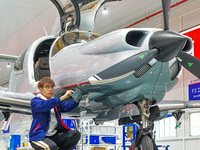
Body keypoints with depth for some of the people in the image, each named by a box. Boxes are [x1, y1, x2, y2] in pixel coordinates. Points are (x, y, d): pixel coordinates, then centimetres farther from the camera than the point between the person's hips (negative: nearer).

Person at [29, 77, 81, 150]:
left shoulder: (55, 101, 18)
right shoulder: (35, 101, -3)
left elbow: (67, 106, 2)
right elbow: (44, 106, -25)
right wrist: (62, 98, -32)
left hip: (54, 135, 7)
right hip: (39, 136, -7)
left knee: (75, 134, -11)